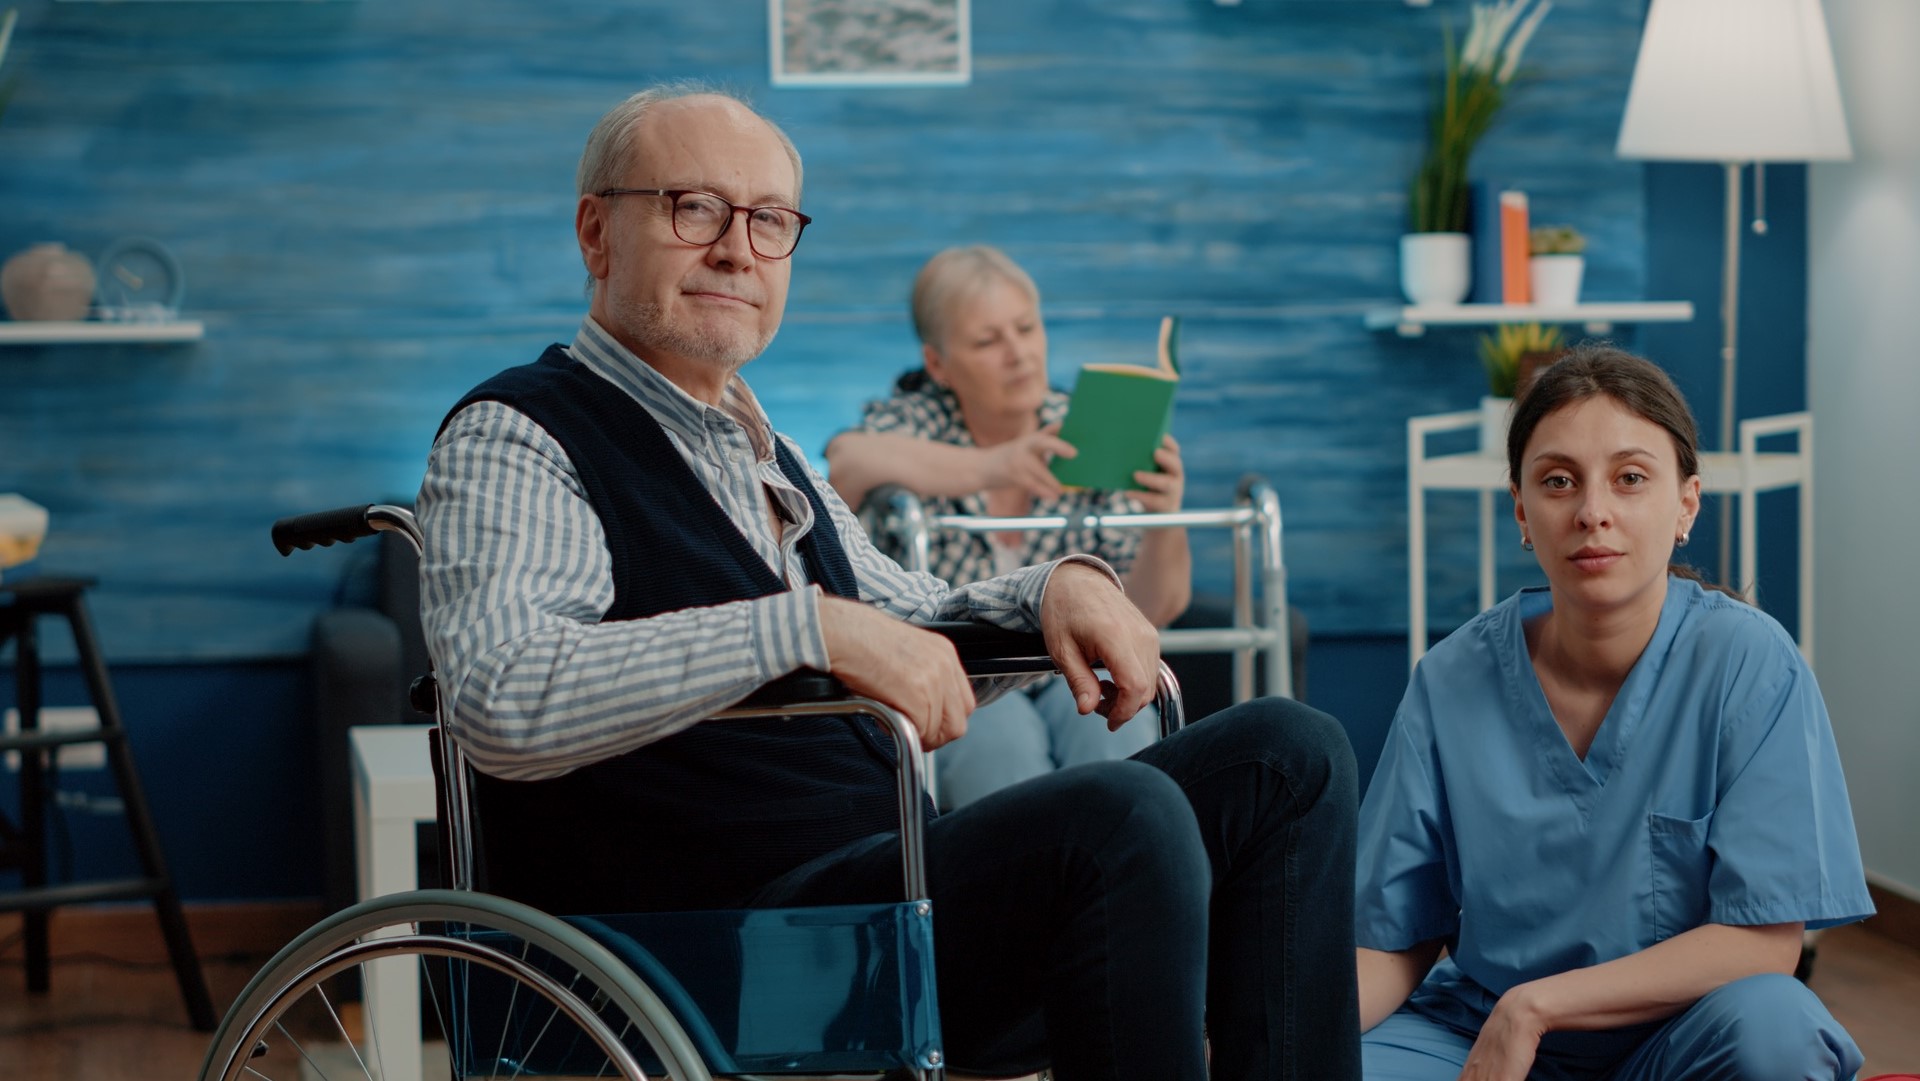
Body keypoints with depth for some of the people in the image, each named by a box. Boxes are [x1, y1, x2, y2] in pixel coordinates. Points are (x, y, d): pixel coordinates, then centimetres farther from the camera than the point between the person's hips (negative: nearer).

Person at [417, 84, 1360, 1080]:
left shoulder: (764, 455, 23)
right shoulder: (511, 438, -5)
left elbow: (908, 617, 34)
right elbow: (500, 703, -23)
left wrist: (1055, 586, 10)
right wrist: (814, 627, -26)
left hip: (891, 878, 9)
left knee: (1287, 756, 1)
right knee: (1123, 816, -31)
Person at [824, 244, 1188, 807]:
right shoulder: (913, 421, -1)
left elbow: (1154, 608, 1)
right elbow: (845, 462, -27)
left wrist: (1165, 521, -20)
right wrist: (984, 469, -35)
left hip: (1073, 680, 2)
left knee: (1113, 716, -30)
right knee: (1001, 738, -33)